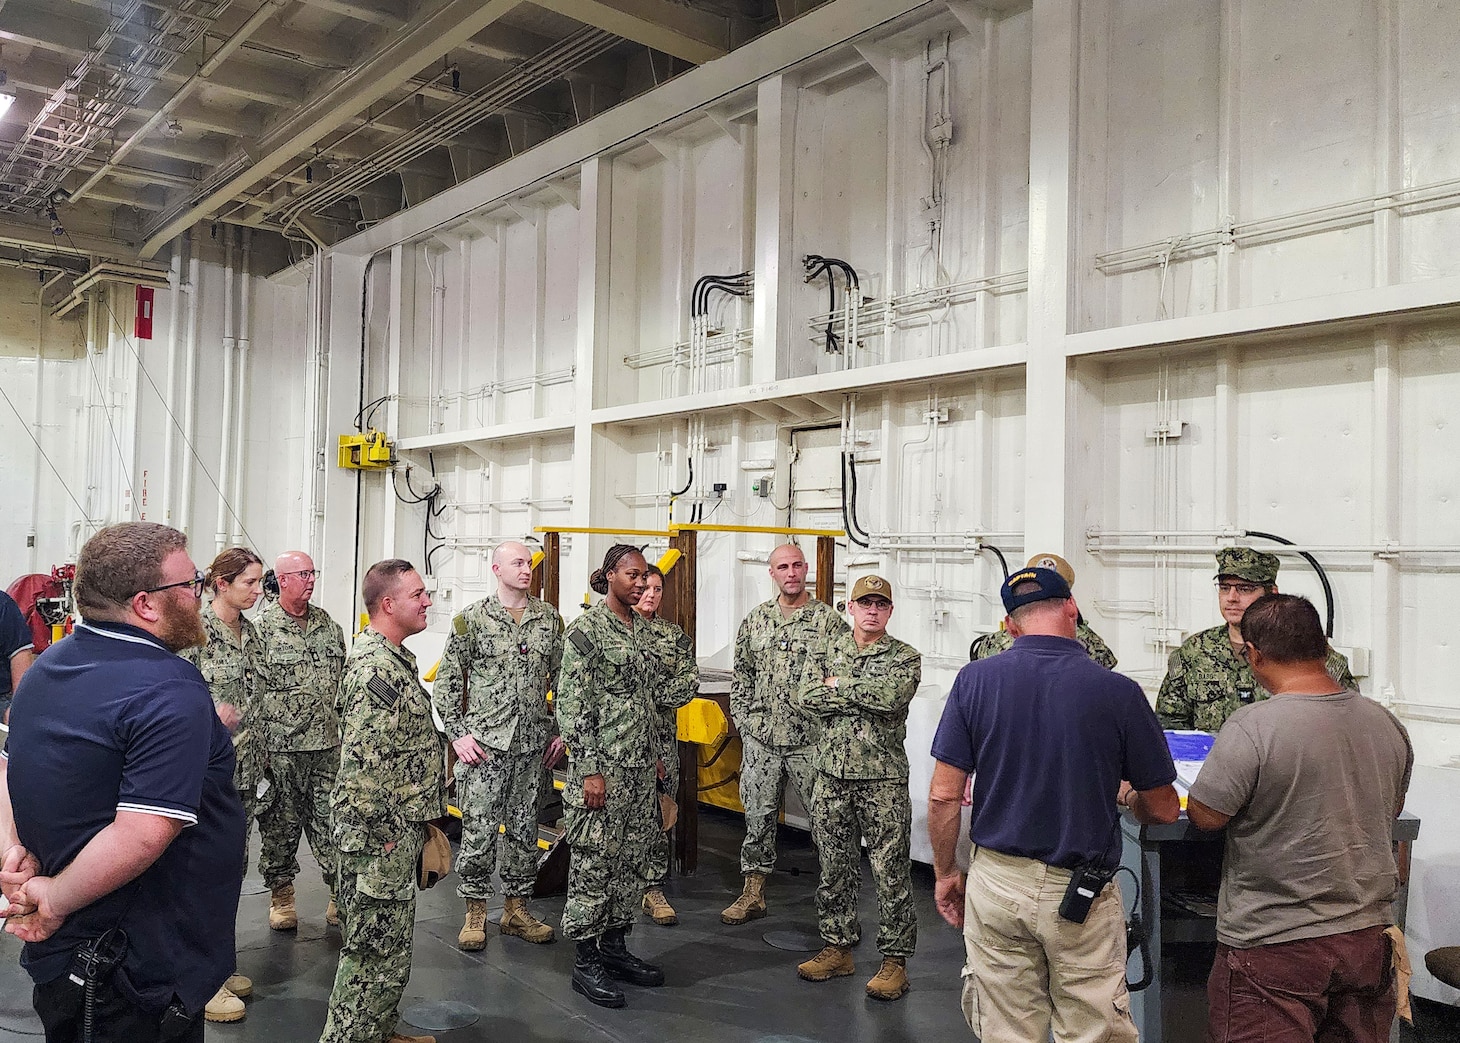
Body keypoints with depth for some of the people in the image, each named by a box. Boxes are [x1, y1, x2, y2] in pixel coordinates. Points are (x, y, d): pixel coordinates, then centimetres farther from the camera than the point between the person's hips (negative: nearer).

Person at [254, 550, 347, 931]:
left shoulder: (329, 626, 10)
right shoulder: (262, 628, -4)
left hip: (328, 745, 4)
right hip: (280, 746, -3)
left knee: (333, 819, 6)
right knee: (281, 822, 7)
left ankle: (341, 894, 14)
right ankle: (281, 896, 22)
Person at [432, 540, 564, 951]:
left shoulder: (550, 618, 7)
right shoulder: (471, 619, -2)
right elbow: (447, 681, 0)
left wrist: (561, 730, 8)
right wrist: (457, 733, -6)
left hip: (534, 745, 3)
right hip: (484, 743, -3)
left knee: (524, 828, 10)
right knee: (479, 829, -1)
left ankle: (517, 909, 23)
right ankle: (475, 913, 14)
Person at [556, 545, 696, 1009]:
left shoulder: (643, 632, 12)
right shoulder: (586, 630, -11)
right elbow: (572, 704, -15)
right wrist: (589, 769, -18)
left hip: (641, 767, 8)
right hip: (602, 768, -8)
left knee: (633, 860, 13)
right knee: (594, 862, 0)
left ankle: (614, 945, 27)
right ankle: (585, 961, 12)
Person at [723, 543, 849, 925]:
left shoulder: (828, 619, -3)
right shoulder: (756, 619, 9)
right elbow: (741, 674, 15)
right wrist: (744, 719, 7)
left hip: (810, 739, -3)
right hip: (760, 739, 4)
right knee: (758, 815, 10)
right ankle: (753, 893, 22)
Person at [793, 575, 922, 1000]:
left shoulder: (905, 658, -1)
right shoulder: (824, 651, 8)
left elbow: (891, 695, -22)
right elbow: (807, 697, -7)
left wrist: (839, 684, -11)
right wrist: (865, 694, -11)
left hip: (883, 779, -3)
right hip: (832, 775, 4)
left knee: (891, 872, 1)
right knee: (834, 868, 13)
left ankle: (894, 959, 13)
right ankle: (837, 948, 27)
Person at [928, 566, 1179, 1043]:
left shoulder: (975, 679, -7)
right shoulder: (1119, 691, -10)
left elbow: (943, 796, -6)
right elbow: (1164, 809, -1)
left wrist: (945, 874, 8)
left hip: (995, 884, 2)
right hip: (1084, 896, -1)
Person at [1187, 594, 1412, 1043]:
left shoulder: (1250, 728, -21)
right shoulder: (1388, 724, 1)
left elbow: (1204, 816, -13)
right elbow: (1391, 809, 16)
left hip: (1275, 945, -7)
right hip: (1370, 936, 7)